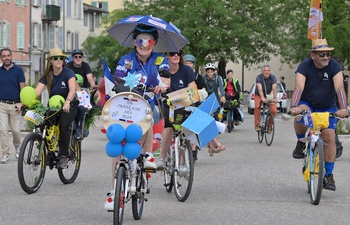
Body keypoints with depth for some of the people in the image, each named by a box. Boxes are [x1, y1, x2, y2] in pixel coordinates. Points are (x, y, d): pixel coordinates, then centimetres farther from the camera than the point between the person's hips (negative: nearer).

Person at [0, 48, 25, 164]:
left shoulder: (18, 70, 1)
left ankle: (17, 146, 29)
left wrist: (21, 103, -9)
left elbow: (22, 88, 0)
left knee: (15, 130, 0)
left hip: (15, 105, -1)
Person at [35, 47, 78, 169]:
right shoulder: (47, 76, -2)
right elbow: (36, 91, -13)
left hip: (69, 106, -4)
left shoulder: (68, 72, -13)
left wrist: (67, 102, -49)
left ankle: (64, 155, -17)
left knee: (63, 125, -30)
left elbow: (72, 89, -30)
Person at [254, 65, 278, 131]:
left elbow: (274, 88, -32)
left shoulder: (273, 77, -18)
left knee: (274, 111, -18)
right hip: (259, 95, -2)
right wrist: (262, 98, -53)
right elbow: (260, 88, -37)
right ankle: (257, 125, -20)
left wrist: (275, 98, -48)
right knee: (257, 107, -31)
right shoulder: (259, 77, -23)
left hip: (269, 96, 2)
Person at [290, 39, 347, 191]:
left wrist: (343, 108, -45)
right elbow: (299, 88, -31)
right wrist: (294, 107, -49)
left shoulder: (334, 67, -17)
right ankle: (301, 142, -4)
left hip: (328, 107, 1)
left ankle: (328, 175, -2)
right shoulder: (304, 67, -18)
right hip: (307, 104, -1)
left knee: (329, 136, -14)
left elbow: (339, 88, -29)